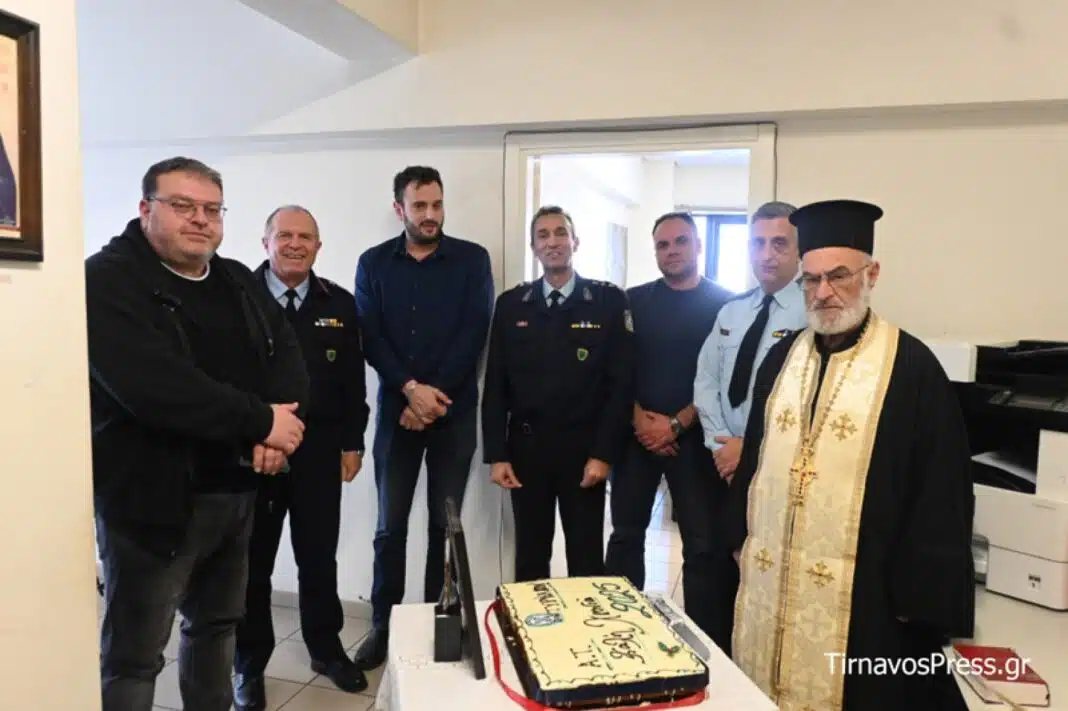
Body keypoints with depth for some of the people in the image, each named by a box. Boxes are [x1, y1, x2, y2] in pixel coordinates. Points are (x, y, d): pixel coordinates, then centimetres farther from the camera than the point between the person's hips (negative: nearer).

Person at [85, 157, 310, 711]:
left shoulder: (238, 282, 10)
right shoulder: (108, 279, -11)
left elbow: (287, 355, 2)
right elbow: (151, 386, -26)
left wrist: (275, 432, -18)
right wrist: (260, 420, -21)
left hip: (234, 489, 7)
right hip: (151, 495, -7)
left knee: (217, 623, 22)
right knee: (133, 654, 6)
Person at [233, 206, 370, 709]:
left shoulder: (340, 305, 5)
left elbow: (353, 381, 6)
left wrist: (352, 442, 2)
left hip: (319, 451, 2)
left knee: (319, 557, 13)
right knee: (252, 561, 11)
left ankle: (326, 648, 33)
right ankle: (249, 663, 28)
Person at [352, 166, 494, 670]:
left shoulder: (472, 260, 1)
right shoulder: (374, 263, 6)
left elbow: (474, 334, -7)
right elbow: (370, 337, -2)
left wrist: (435, 396, -13)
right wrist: (411, 388, -15)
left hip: (455, 411, -1)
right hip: (396, 408, 1)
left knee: (445, 524, 7)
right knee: (390, 526, 7)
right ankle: (383, 625, 21)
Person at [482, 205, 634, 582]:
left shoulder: (609, 300, -2)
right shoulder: (511, 304, 4)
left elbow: (621, 381, -5)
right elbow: (495, 385, 3)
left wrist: (604, 453, -10)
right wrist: (496, 454, -2)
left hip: (584, 450, -2)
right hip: (526, 448, 2)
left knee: (586, 560, 8)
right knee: (530, 557, 13)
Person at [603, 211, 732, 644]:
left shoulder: (725, 304, 1)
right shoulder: (634, 301, 8)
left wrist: (677, 423, -11)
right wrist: (639, 419, -9)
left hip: (694, 436, -2)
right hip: (637, 433, 3)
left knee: (704, 543, 1)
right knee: (626, 535, 9)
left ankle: (705, 639, 15)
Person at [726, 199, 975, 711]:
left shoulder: (912, 367, -10)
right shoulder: (783, 357, 6)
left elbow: (939, 492, -10)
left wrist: (916, 594, -10)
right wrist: (741, 537, 11)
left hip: (860, 587, -5)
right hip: (770, 574, 5)